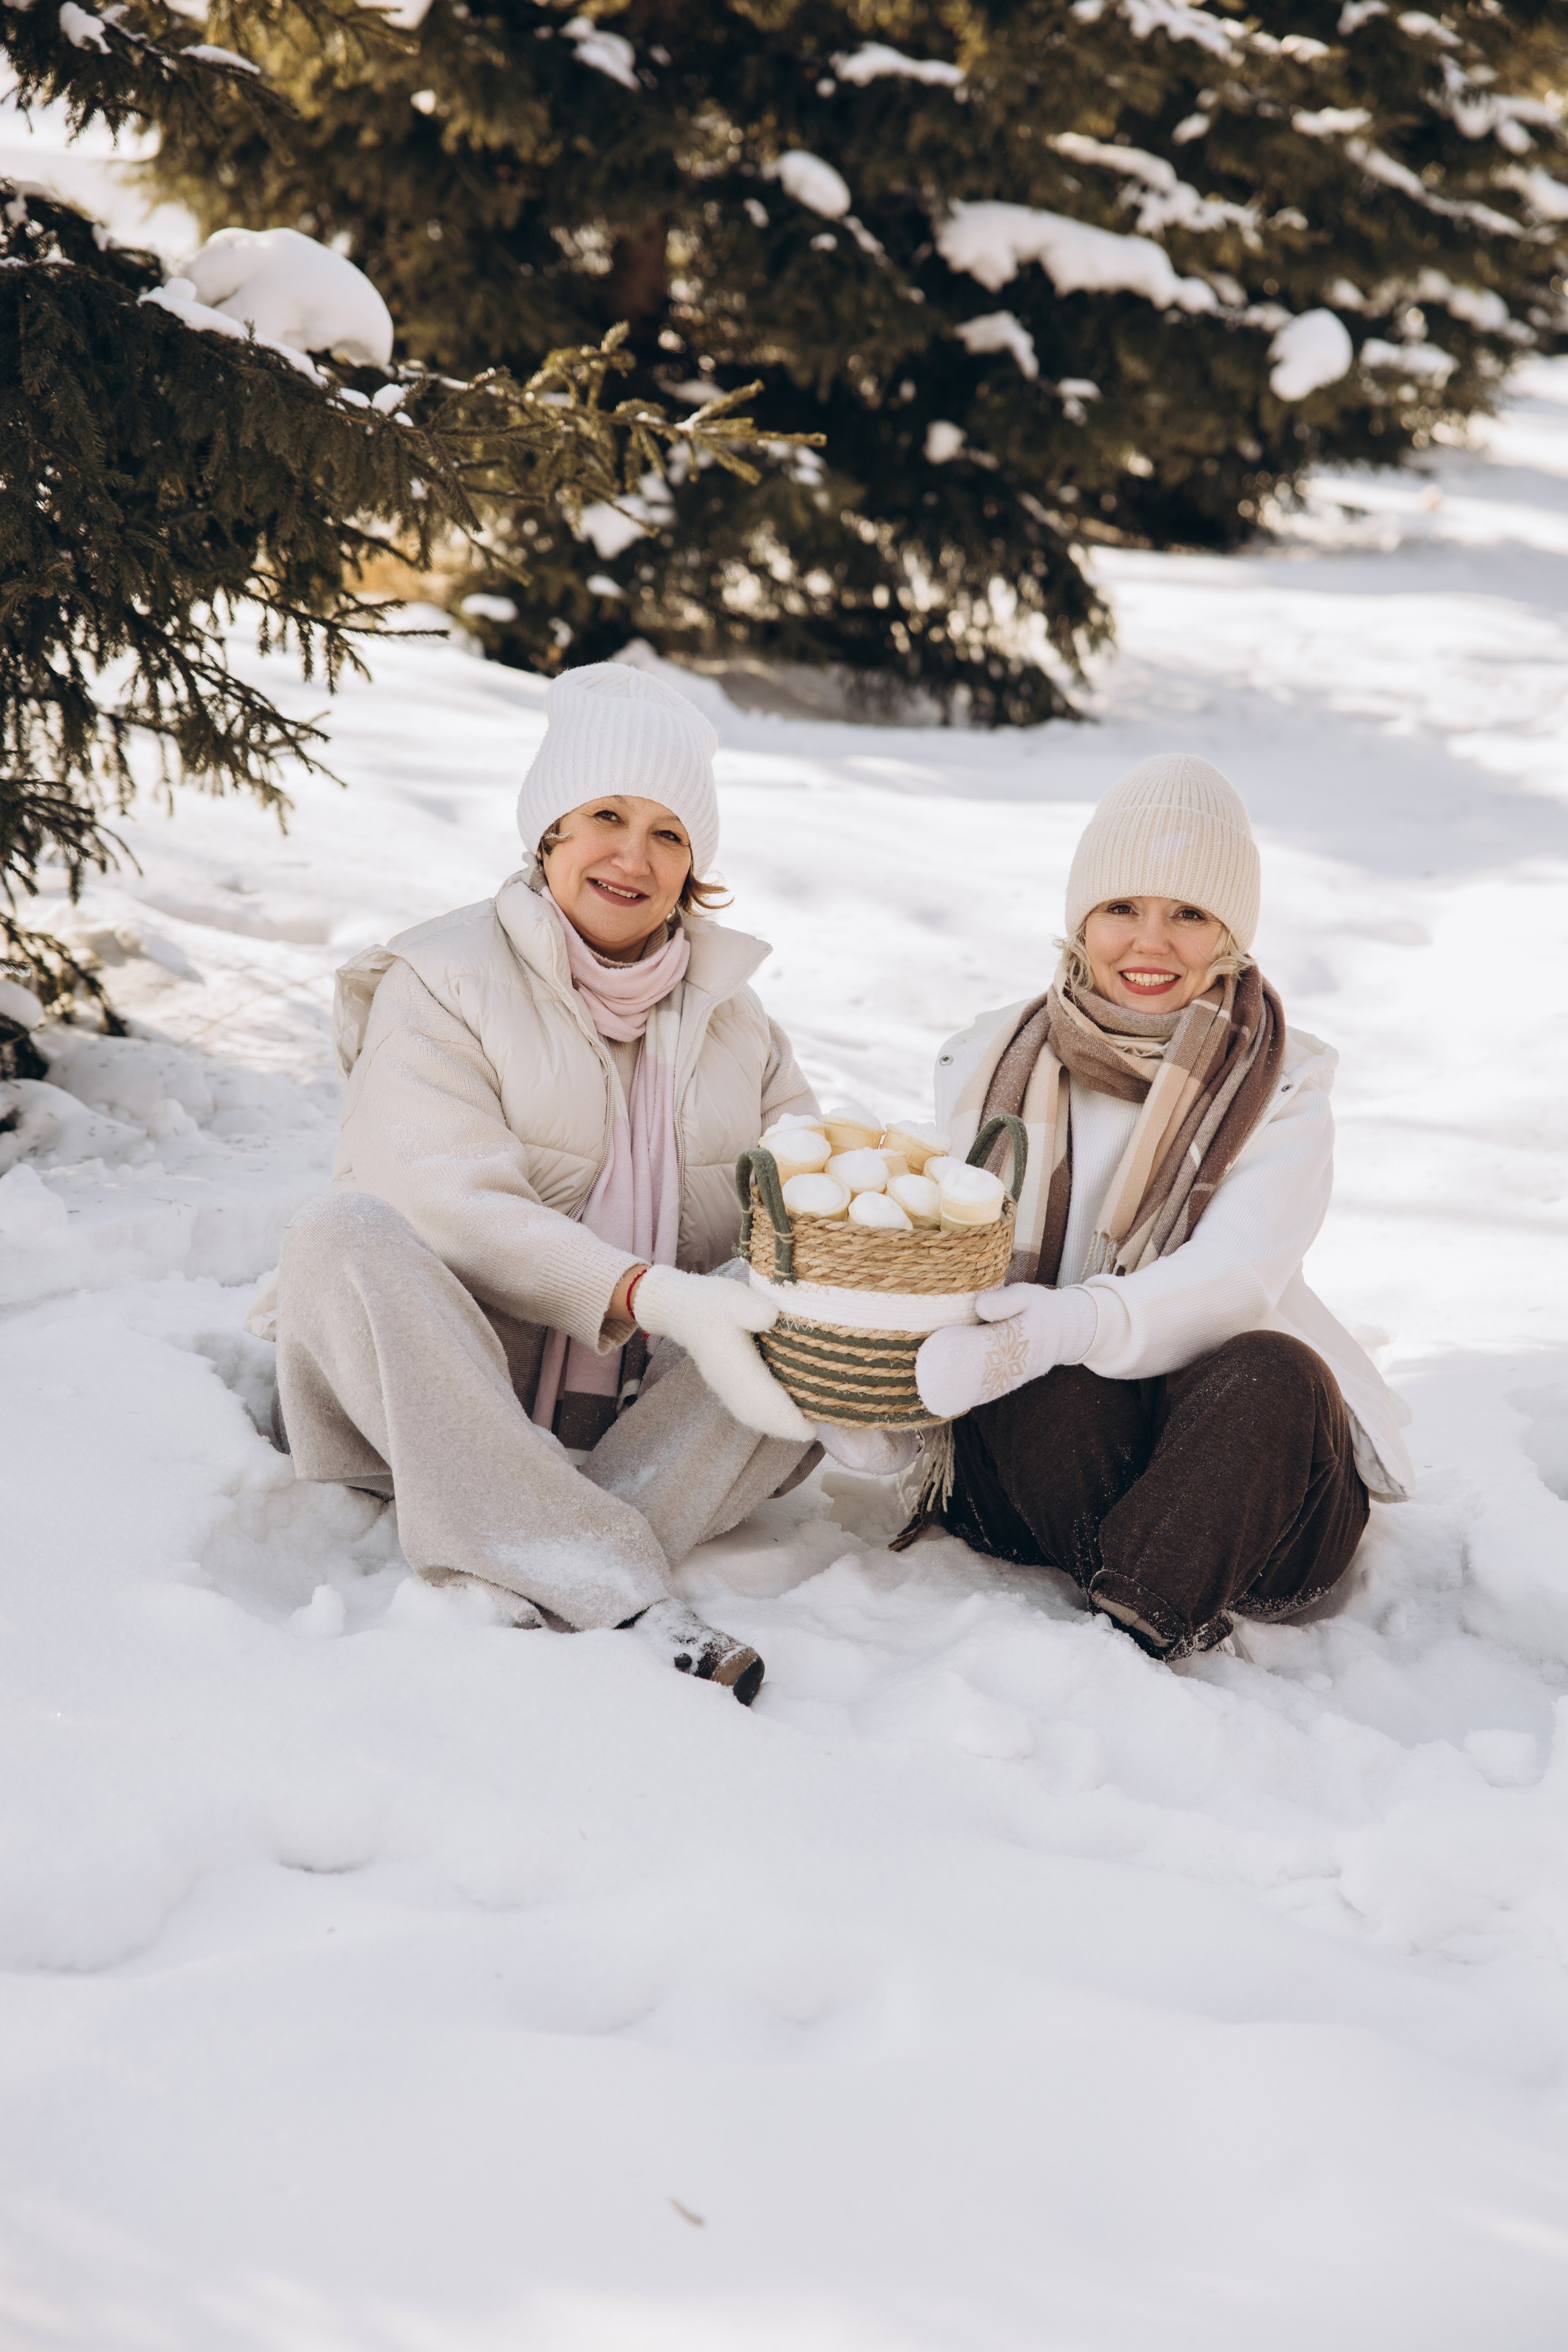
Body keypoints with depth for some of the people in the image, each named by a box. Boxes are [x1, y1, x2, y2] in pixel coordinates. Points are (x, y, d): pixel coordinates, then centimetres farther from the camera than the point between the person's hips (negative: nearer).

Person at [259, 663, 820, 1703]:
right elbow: (458, 1208, -19)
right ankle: (617, 1592, -44)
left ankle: (529, 1586, -36)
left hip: (644, 1412, 4)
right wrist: (655, 1298, -32)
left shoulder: (730, 1013, 14)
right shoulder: (441, 983, -4)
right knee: (346, 1234, -32)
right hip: (445, 1398, -4)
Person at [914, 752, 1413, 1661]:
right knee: (1057, 1383, -32)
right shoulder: (992, 1065, 9)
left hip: (1234, 1462, -1)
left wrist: (1071, 1326, -37)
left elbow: (1236, 1276, -17)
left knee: (1274, 1374, -34)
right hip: (1030, 1464, 1)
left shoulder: (1285, 1089, 1)